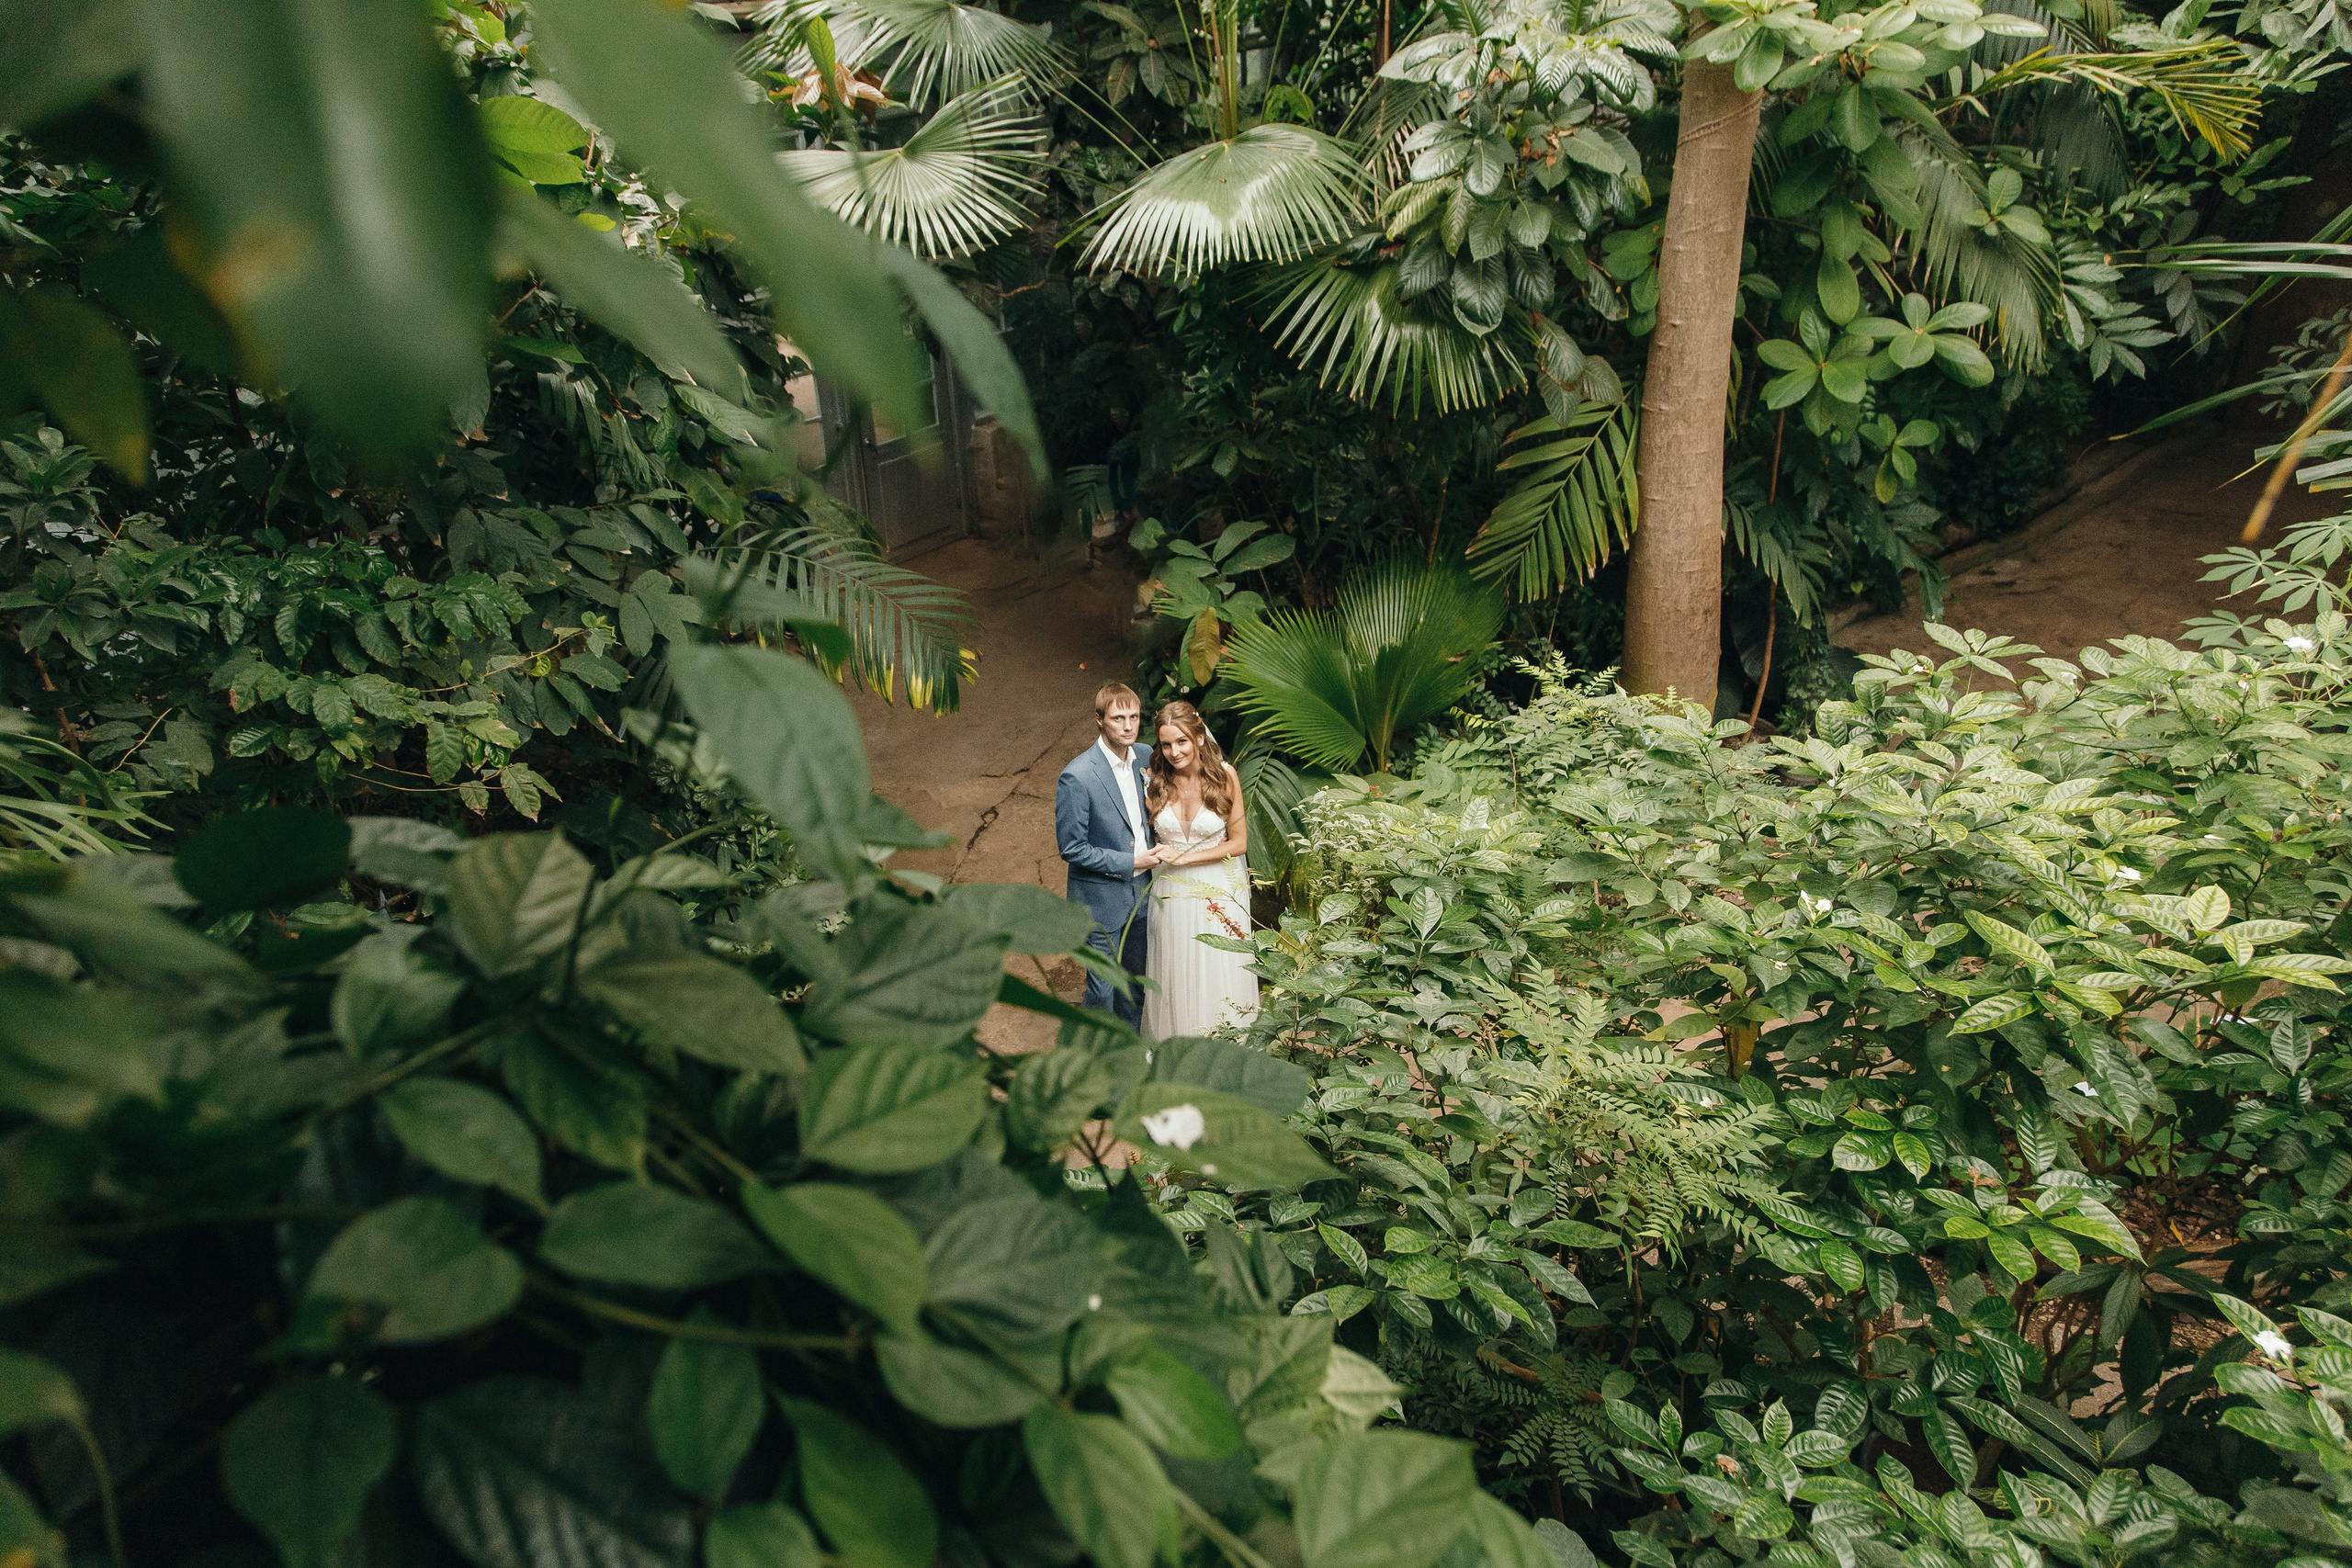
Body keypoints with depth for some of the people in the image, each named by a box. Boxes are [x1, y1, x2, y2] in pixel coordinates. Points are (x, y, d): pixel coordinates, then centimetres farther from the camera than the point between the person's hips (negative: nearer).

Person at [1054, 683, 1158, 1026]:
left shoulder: (1145, 756, -3)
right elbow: (1071, 848, -19)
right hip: (1103, 898, -6)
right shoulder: (1076, 776, -23)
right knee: (1102, 989, 7)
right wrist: (1129, 863, -18)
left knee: (1136, 979, 22)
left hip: (1141, 892, 6)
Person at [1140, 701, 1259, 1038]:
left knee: (1220, 975, 11)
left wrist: (1185, 857, -15)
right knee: (1175, 975, 12)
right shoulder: (1153, 779, -10)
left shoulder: (1224, 775, -13)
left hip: (1220, 892, -1)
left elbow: (1238, 843, -9)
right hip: (1172, 893, 1)